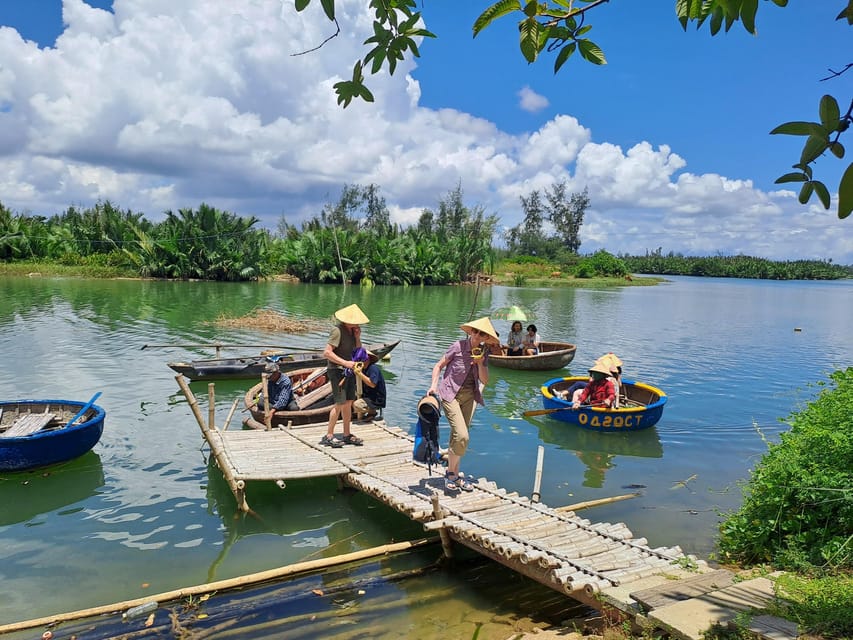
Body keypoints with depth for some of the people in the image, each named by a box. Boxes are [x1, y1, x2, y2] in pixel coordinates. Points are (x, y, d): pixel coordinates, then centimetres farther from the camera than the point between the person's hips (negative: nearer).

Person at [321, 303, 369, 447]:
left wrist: (357, 337, -4)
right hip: (337, 371, -8)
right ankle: (329, 436, 1)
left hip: (349, 370, 8)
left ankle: (347, 435, 19)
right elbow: (327, 353, -24)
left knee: (348, 402, 10)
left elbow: (358, 350, 13)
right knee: (340, 403, -9)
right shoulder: (337, 330, -18)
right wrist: (345, 363, -27)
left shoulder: (353, 330, 9)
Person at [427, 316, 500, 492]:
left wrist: (480, 363, -15)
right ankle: (451, 473, 4)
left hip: (470, 396, 5)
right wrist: (434, 385, -16)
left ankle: (454, 473, 25)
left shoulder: (484, 352, 3)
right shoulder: (458, 346, -11)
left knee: (458, 436, 11)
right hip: (451, 394, -5)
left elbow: (485, 381, 1)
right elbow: (439, 365, -3)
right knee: (462, 436, -15)